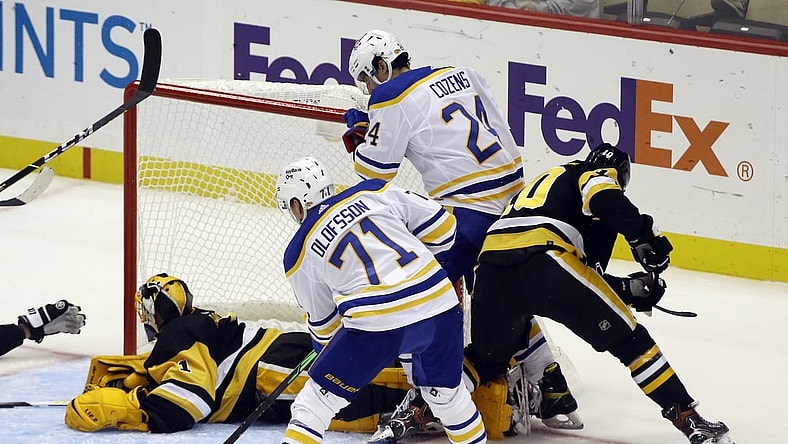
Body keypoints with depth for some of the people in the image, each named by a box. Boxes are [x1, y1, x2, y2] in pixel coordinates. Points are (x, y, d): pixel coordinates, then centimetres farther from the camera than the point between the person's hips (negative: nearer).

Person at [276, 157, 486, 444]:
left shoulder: (299, 255, 12)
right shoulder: (373, 192, 14)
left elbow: (322, 321, 22)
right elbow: (441, 227, 14)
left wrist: (327, 347, 43)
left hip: (376, 326, -3)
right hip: (439, 306, 3)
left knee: (314, 402, 9)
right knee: (447, 393, 27)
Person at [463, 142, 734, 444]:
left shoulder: (550, 180, 41)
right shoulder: (601, 174, 19)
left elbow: (584, 270, 38)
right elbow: (604, 199, -8)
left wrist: (629, 288, 35)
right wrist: (644, 236, -8)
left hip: (492, 263, 7)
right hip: (541, 258, -7)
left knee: (487, 359, 26)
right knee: (626, 337, 4)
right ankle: (688, 419, 1)